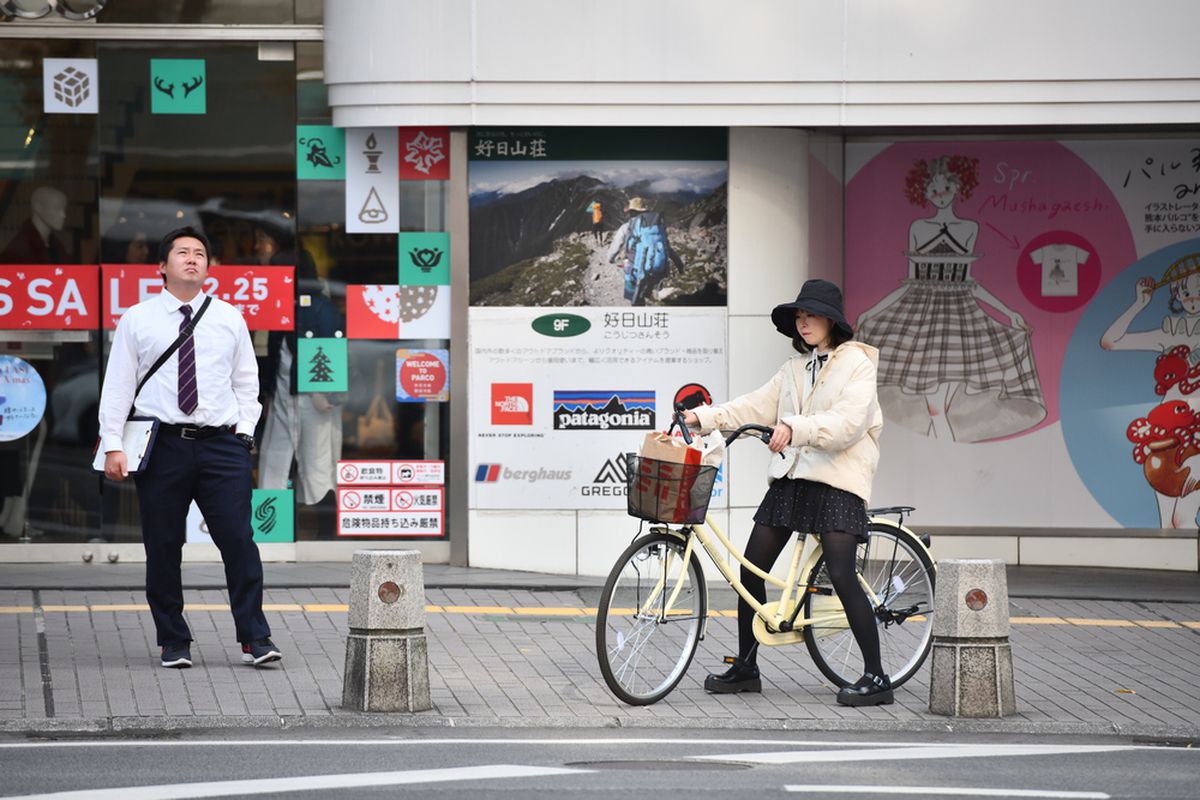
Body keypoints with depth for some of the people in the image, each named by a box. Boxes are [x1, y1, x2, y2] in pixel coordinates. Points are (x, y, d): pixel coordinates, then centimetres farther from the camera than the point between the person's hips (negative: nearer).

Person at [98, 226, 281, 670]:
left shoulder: (229, 319, 11)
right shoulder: (137, 320, 7)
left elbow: (246, 380, 17)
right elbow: (117, 385, 6)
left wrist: (244, 429, 4)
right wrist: (112, 444, -1)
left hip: (221, 445, 1)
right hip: (162, 445, -1)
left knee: (238, 540, -7)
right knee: (163, 548, 2)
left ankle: (254, 639, -2)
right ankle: (173, 642, 13)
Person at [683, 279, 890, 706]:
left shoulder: (856, 363, -4)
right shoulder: (794, 368, 18)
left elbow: (848, 422, -17)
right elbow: (759, 406, 12)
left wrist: (796, 428, -29)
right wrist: (704, 417, 2)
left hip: (837, 482, -7)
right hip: (790, 477, 7)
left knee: (841, 575, -15)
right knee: (751, 570, 4)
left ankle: (876, 677, -10)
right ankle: (744, 668, 16)